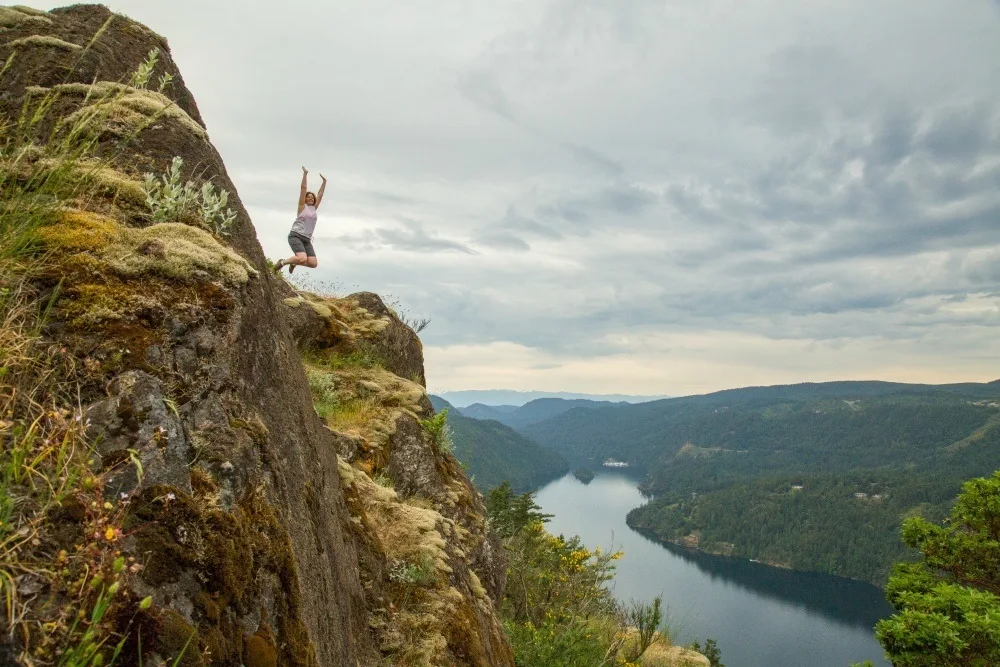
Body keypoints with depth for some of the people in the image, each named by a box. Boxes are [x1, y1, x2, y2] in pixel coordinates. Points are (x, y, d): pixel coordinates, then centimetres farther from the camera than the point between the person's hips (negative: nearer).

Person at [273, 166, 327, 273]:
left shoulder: (314, 208, 18)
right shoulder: (302, 206, 4)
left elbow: (320, 194, 21)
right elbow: (303, 188, -1)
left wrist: (324, 182, 20)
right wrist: (305, 174, -5)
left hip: (307, 239, 7)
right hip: (295, 236, -7)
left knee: (313, 264, -6)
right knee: (303, 259, -28)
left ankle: (294, 263, 21)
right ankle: (282, 262, -3)